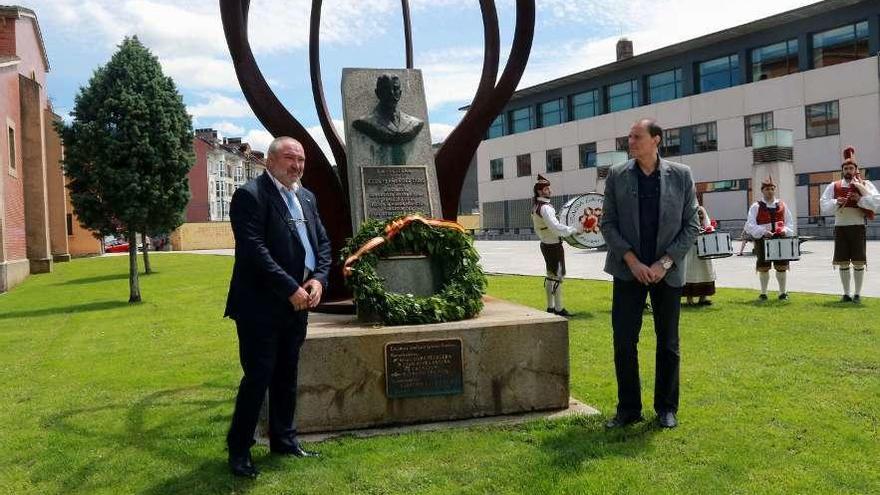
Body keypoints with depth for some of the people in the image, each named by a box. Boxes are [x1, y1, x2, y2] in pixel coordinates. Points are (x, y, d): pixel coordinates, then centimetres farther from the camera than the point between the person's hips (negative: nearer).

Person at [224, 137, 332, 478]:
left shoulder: (306, 197, 14)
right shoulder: (250, 195, -11)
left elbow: (322, 241, 13)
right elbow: (254, 251, -20)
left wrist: (318, 279, -5)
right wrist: (291, 288, -21)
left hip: (297, 304, 8)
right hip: (261, 305, -7)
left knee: (286, 376, 16)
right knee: (258, 376, -3)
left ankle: (283, 440, 28)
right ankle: (239, 449, 12)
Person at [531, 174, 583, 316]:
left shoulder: (536, 207, 9)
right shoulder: (545, 208, -21)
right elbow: (555, 227, -30)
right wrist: (574, 229, -24)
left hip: (545, 244, 10)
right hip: (554, 246, -10)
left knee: (550, 275, 16)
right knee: (558, 276, -5)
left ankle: (550, 306, 23)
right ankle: (559, 309, -2)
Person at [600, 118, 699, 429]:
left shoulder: (681, 175, 0)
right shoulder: (617, 175, 2)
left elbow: (691, 225, 0)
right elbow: (608, 223, 1)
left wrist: (664, 263, -10)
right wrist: (632, 261, -10)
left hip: (667, 272, 0)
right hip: (628, 270, 1)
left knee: (668, 344, 9)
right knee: (624, 342, 0)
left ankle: (666, 408, 22)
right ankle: (628, 409, 14)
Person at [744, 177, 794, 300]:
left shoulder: (782, 205, 11)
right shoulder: (756, 206, 0)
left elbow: (790, 222, 12)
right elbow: (750, 225, -8)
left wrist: (785, 230, -9)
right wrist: (763, 232, -22)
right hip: (762, 240, -2)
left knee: (781, 267, 4)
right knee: (763, 267, 4)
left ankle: (782, 292, 17)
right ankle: (763, 293, 16)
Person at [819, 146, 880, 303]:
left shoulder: (864, 185, 2)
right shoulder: (834, 186, 8)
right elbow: (824, 206, 0)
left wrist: (860, 199, -20)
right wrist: (837, 202, -16)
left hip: (857, 226, -2)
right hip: (840, 227, 2)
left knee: (858, 262, -1)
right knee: (843, 262, 5)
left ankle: (857, 294, 9)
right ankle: (846, 293, 15)